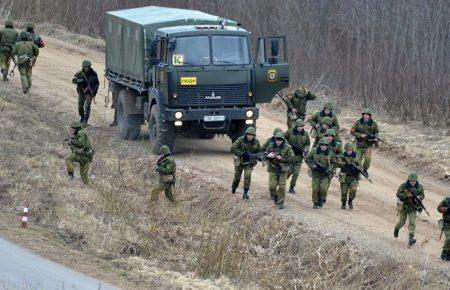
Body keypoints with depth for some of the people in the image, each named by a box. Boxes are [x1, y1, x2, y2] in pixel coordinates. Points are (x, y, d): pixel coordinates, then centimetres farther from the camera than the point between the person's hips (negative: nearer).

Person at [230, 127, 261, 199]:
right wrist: (242, 154, -31)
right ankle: (233, 188, 40)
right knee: (237, 177, 8)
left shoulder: (256, 142, -5)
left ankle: (245, 193, -10)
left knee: (248, 175, -19)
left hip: (249, 162, 1)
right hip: (239, 161, -1)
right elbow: (232, 149, -24)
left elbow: (259, 151, 9)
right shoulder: (240, 140, -17)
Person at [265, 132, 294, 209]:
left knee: (282, 187, -4)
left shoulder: (287, 148, -6)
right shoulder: (271, 146, 1)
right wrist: (268, 156, -14)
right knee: (272, 186, -4)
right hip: (273, 169, 2)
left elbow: (291, 158, -10)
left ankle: (281, 202, 8)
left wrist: (281, 158, -20)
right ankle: (274, 197, 25)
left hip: (283, 170, -2)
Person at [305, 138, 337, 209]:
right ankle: (315, 203, 17)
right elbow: (307, 159, 3)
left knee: (323, 188, -15)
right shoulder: (314, 152, -6)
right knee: (315, 189, -2)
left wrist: (329, 169, -9)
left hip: (326, 174, 0)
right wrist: (312, 165, -11)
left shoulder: (330, 153, -4)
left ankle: (322, 199, 13)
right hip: (316, 173, 0)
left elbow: (333, 163, 8)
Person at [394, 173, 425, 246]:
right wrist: (406, 195, -28)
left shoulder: (419, 187, -7)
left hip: (413, 207, 1)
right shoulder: (403, 186, -14)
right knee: (402, 222, 11)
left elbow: (422, 196, 3)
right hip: (404, 206, -1)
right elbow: (398, 194, -13)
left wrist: (418, 197, -20)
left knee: (412, 222, -9)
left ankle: (411, 239, -11)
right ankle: (397, 229, 45)